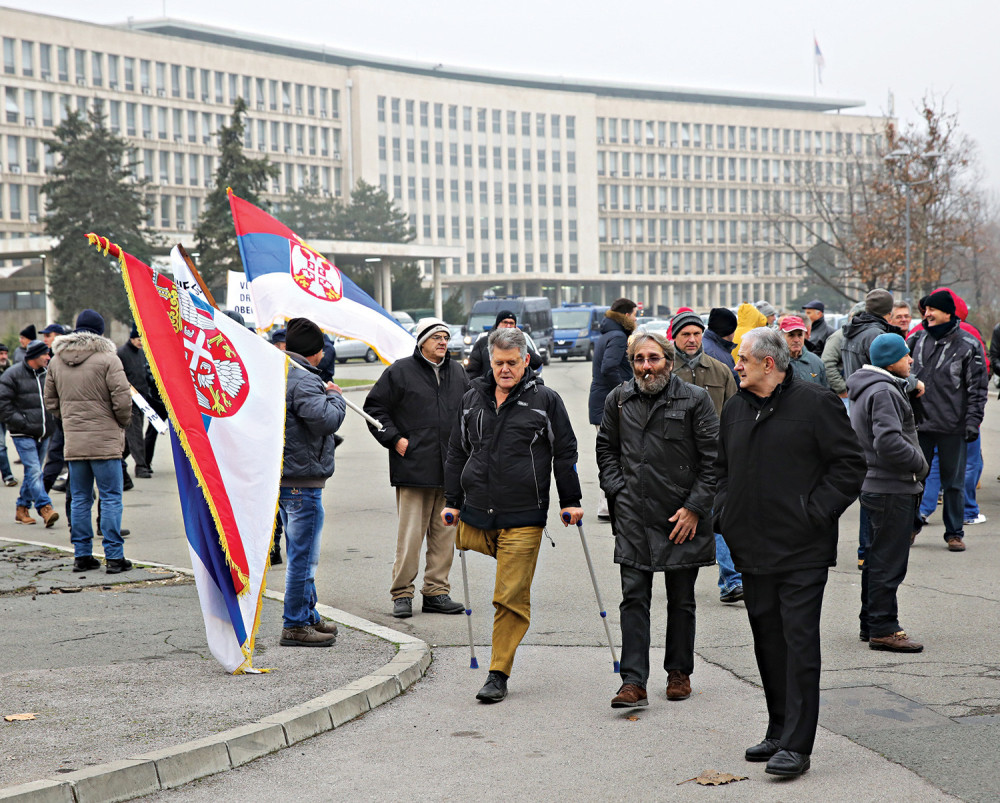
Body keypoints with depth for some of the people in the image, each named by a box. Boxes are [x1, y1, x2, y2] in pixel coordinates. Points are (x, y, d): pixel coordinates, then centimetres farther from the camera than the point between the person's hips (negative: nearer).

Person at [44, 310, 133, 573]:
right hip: (105, 441, -5)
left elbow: (51, 402, 15)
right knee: (111, 497, 0)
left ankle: (82, 555, 15)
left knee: (79, 499, 12)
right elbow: (122, 398, -14)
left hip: (72, 442, 5)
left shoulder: (56, 361, 9)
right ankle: (114, 556, -1)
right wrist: (123, 422, 4)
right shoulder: (107, 359, -11)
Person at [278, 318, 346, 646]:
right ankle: (295, 625, 0)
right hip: (302, 480, -10)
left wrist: (327, 394, 12)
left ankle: (308, 617, 28)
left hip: (283, 477, 10)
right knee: (303, 555, -4)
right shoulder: (302, 380, -18)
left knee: (301, 554, 19)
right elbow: (326, 420, -27)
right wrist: (335, 396, -8)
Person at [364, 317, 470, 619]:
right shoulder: (400, 372, -2)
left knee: (444, 532, 7)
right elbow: (374, 407, 1)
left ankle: (437, 591, 14)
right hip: (413, 467, -5)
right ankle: (402, 594, 0)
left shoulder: (458, 373, 15)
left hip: (450, 468, 5)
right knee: (410, 533, -7)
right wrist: (395, 439, -7)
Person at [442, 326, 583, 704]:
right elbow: (457, 452, 17)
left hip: (523, 519, -4)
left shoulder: (545, 400, 1)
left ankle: (499, 675, 1)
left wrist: (570, 501, 4)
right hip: (475, 516, 4)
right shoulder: (473, 398, 11)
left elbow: (565, 453, 5)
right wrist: (452, 501, 14)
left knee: (511, 598, -5)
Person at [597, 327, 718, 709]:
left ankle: (679, 673, 25)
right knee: (634, 598, -3)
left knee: (681, 600, 9)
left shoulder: (695, 399, -5)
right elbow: (606, 448, 19)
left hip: (682, 518, -2)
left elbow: (713, 458, -4)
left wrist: (694, 508, -9)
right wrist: (616, 491, 5)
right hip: (633, 516, 2)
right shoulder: (618, 399, 6)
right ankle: (633, 683, -5)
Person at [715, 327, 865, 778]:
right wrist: (725, 513, 10)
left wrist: (816, 512, -11)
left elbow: (850, 464, -6)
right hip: (752, 550, 7)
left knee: (799, 644, -7)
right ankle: (779, 732, 22)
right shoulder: (735, 411, 13)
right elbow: (723, 469, 24)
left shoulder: (815, 404, -6)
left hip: (802, 551, -6)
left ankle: (796, 745, -7)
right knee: (768, 643, 12)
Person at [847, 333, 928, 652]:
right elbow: (889, 442, -28)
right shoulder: (883, 392, -18)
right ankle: (883, 630, -1)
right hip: (892, 490, -11)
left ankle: (871, 624, 25)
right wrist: (920, 464, -14)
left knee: (878, 560, 17)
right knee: (888, 563, -5)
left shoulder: (866, 390, 16)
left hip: (875, 486, 11)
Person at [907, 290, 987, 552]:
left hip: (953, 427, -3)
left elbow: (977, 387, -1)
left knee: (953, 482, 5)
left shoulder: (968, 345, -3)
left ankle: (954, 533, 16)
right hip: (919, 424, 3)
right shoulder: (917, 340, 7)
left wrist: (973, 422, -7)